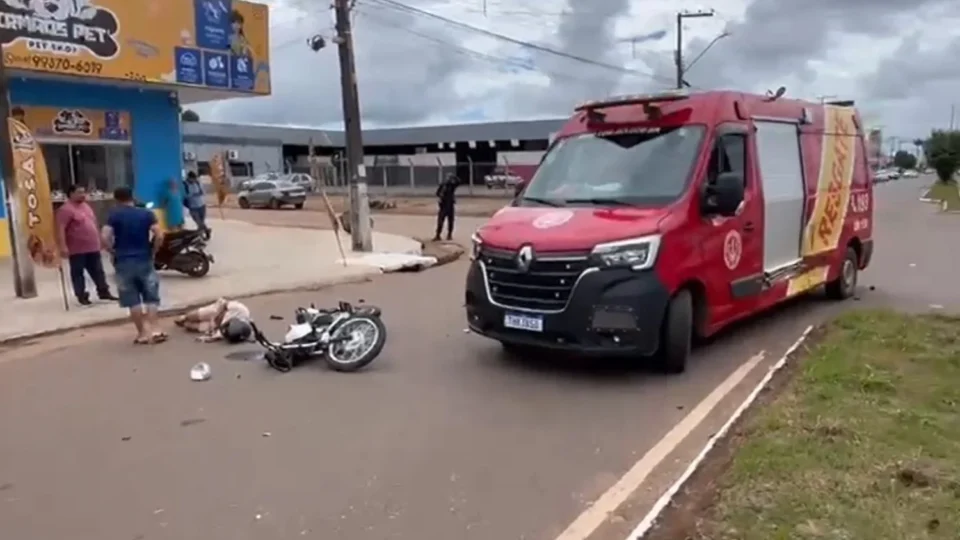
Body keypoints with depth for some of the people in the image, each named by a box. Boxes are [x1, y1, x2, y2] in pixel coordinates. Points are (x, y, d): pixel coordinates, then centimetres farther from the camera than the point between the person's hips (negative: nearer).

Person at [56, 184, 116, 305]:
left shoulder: (86, 206, 14)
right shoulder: (66, 209, -13)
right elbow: (61, 229, -18)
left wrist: (100, 239, 24)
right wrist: (63, 247, -24)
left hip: (93, 247, 7)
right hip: (77, 250, -7)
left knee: (98, 271, 13)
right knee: (78, 272, 4)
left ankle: (103, 292, 22)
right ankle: (81, 296, 10)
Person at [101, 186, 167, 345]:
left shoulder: (114, 215, 0)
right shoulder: (146, 213, 3)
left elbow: (105, 238, -12)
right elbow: (159, 235, -9)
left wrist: (113, 251, 4)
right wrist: (152, 251, 4)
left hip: (123, 262, -1)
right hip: (144, 260, 1)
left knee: (132, 300, 6)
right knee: (151, 297, 10)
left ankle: (143, 333, 9)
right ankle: (155, 330, 2)